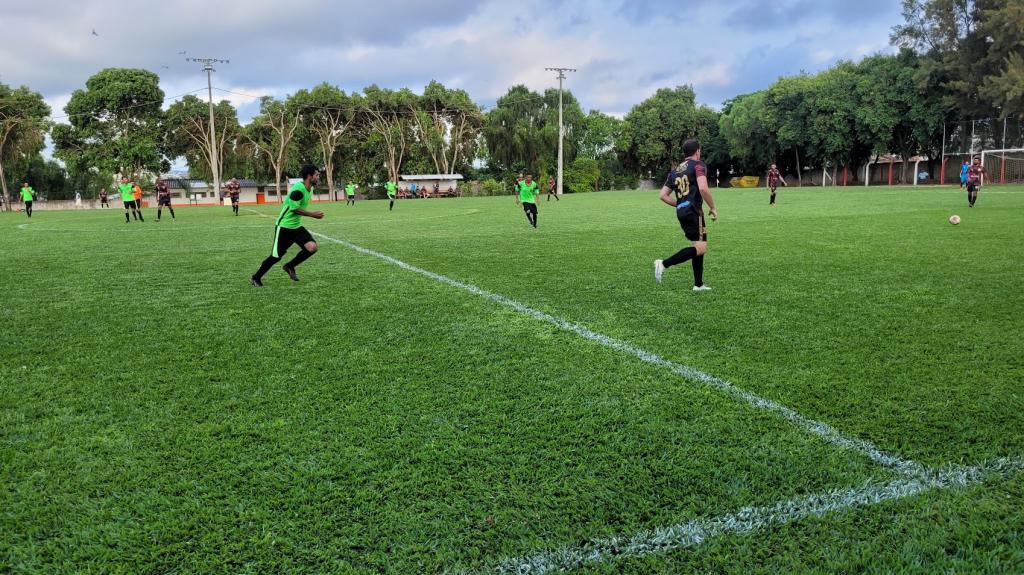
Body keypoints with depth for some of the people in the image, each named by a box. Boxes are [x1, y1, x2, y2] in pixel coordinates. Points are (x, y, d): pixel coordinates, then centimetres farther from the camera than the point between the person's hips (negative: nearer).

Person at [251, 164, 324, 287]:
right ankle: (255, 278, 19)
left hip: (296, 226, 8)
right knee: (276, 256, -2)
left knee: (312, 247, -13)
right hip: (284, 226, -8)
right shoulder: (298, 188, -22)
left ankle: (289, 267, 8)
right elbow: (295, 208, -22)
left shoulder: (309, 189, 6)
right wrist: (313, 215, -19)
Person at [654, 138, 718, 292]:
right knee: (701, 248, -10)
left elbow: (663, 195, 15)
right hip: (693, 211, -8)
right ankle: (664, 264, -21)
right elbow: (703, 188, -18)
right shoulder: (698, 165, -2)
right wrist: (713, 208, -6)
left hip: (681, 212, 8)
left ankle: (698, 284, 14)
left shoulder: (675, 171, 19)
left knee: (699, 247, 15)